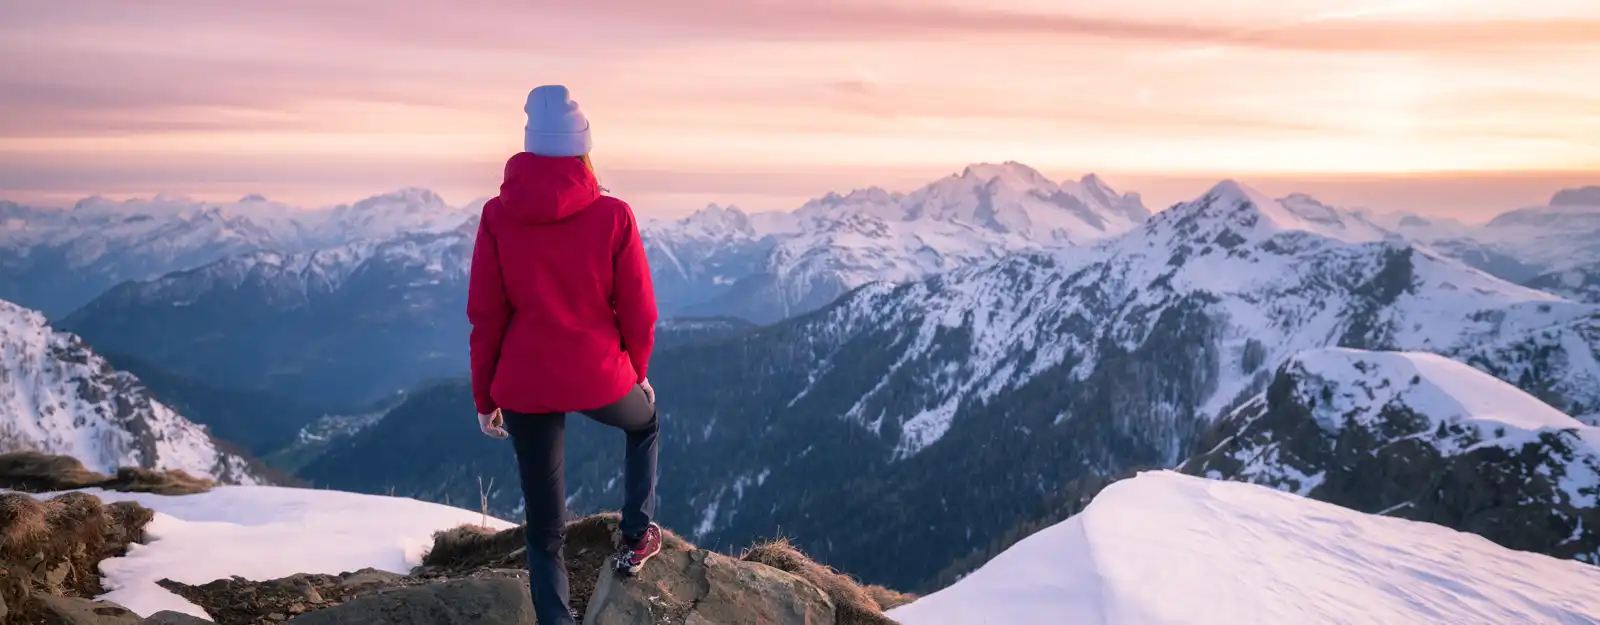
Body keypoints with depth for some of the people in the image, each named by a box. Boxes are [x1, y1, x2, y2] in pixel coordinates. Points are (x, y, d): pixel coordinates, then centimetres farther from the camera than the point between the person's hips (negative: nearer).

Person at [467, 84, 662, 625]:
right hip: (601, 379, -1)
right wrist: (637, 373, 15)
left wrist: (484, 397, 9)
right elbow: (639, 312, -4)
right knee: (645, 423, 35)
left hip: (525, 388, 1)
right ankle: (637, 537, 34)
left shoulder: (497, 216, -7)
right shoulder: (613, 216, -10)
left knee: (544, 526, 15)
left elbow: (485, 317, -3)